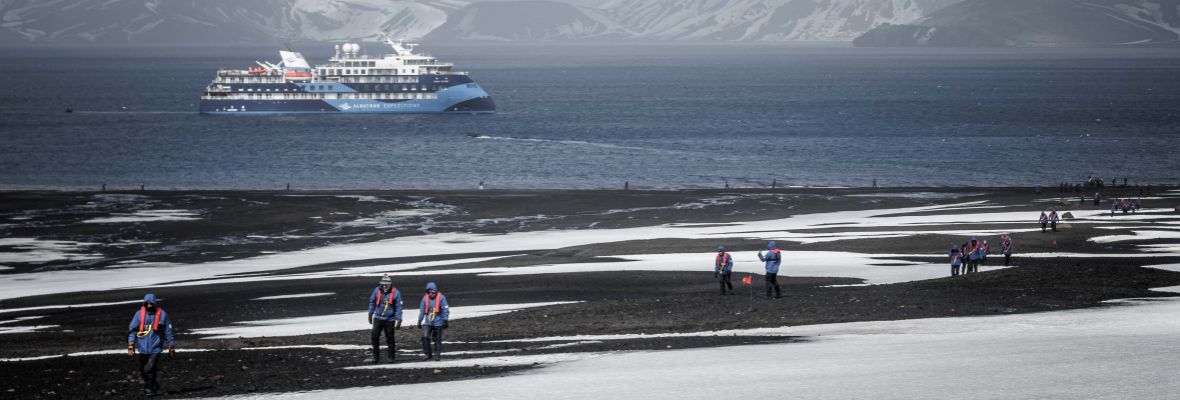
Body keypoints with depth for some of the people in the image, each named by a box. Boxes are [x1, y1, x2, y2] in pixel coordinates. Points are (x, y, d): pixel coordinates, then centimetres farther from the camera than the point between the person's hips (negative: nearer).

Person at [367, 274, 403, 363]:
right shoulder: (377, 290, -3)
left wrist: (399, 320, -7)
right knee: (375, 337, -7)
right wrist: (370, 313, 16)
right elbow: (372, 302, 13)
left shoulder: (395, 293, -9)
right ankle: (376, 356, 2)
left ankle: (392, 356, 20)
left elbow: (399, 307, -4)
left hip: (390, 319, -2)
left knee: (390, 338, 6)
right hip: (378, 318, 2)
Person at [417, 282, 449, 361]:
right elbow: (422, 310, 12)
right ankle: (428, 354, 1)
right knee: (425, 337, -12)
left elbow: (445, 310, -4)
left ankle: (437, 355, 16)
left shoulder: (441, 298, -8)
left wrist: (445, 321, -6)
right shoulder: (425, 298, 3)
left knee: (437, 339, 4)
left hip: (438, 323, -3)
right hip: (428, 323, 3)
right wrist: (419, 321, 12)